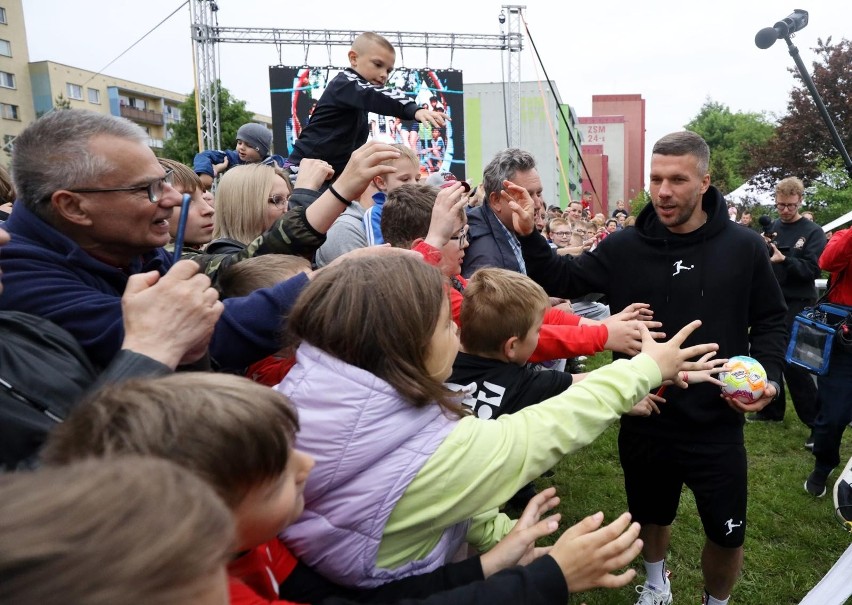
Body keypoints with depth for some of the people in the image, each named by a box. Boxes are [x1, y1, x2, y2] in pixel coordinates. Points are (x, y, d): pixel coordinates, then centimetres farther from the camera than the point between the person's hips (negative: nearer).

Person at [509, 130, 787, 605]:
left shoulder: (744, 247, -7)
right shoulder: (625, 247, -7)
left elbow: (770, 319, 4)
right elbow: (562, 281, -3)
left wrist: (769, 376, -11)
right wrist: (528, 234, -18)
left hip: (717, 426, 0)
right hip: (644, 421, 1)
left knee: (727, 534, 14)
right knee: (652, 516, 23)